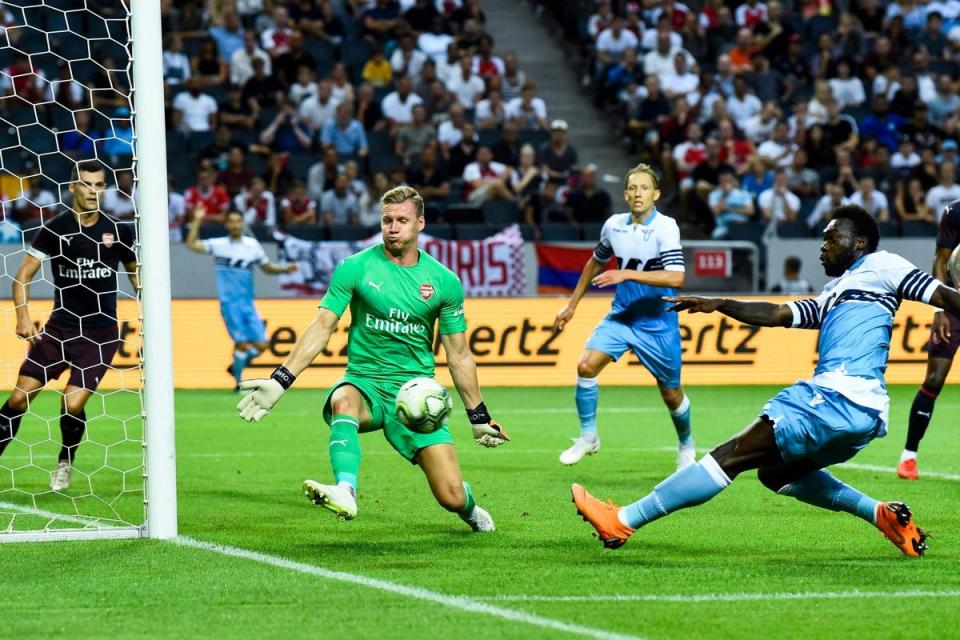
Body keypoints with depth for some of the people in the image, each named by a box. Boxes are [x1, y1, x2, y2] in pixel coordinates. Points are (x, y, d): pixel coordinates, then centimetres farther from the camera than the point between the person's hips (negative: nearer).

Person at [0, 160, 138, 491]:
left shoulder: (119, 231, 2)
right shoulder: (55, 229, -3)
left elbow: (136, 274, 17)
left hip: (102, 331, -1)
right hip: (60, 327, 1)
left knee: (72, 405, -12)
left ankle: (65, 463, 15)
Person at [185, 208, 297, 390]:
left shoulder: (252, 244, 7)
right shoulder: (219, 245, -1)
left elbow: (267, 267, 17)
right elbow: (191, 244, -10)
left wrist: (285, 269, 1)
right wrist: (197, 221, -15)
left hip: (248, 303, 4)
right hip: (230, 303, -4)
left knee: (261, 344, -3)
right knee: (242, 344, -11)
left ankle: (236, 367, 23)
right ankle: (239, 382, 7)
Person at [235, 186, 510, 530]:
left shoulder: (445, 282, 3)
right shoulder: (355, 268, -2)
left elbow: (459, 355, 10)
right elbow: (321, 328, -3)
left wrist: (479, 418, 14)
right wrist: (279, 381, -12)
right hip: (365, 383, -1)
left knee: (452, 497, -8)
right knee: (344, 401, -40)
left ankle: (470, 511, 30)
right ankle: (345, 492, -56)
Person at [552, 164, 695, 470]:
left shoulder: (666, 228, -18)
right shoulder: (614, 225, -2)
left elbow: (676, 277, -29)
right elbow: (596, 262, 17)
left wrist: (627, 274, -33)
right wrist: (572, 305, 20)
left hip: (658, 323, -4)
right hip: (621, 315, 4)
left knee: (671, 394, 7)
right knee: (586, 365, -17)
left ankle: (686, 445, 36)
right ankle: (588, 436, 0)